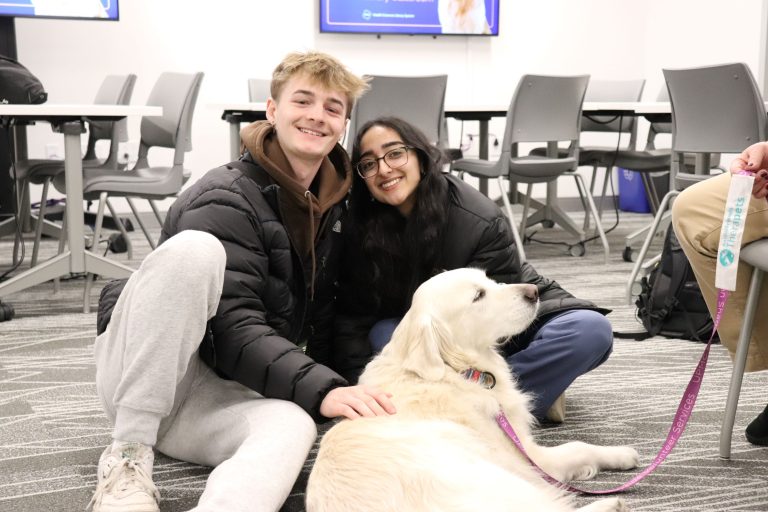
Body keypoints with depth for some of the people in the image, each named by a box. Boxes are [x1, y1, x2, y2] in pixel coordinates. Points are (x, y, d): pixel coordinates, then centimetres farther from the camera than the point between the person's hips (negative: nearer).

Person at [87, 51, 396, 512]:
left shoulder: (334, 206, 6)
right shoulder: (226, 199, -16)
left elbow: (323, 318, 11)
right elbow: (236, 332, -26)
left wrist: (342, 397, -3)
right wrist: (322, 390, -39)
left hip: (224, 393, 5)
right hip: (143, 374, -4)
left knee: (294, 425, -32)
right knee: (196, 248, -33)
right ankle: (129, 454, -27)